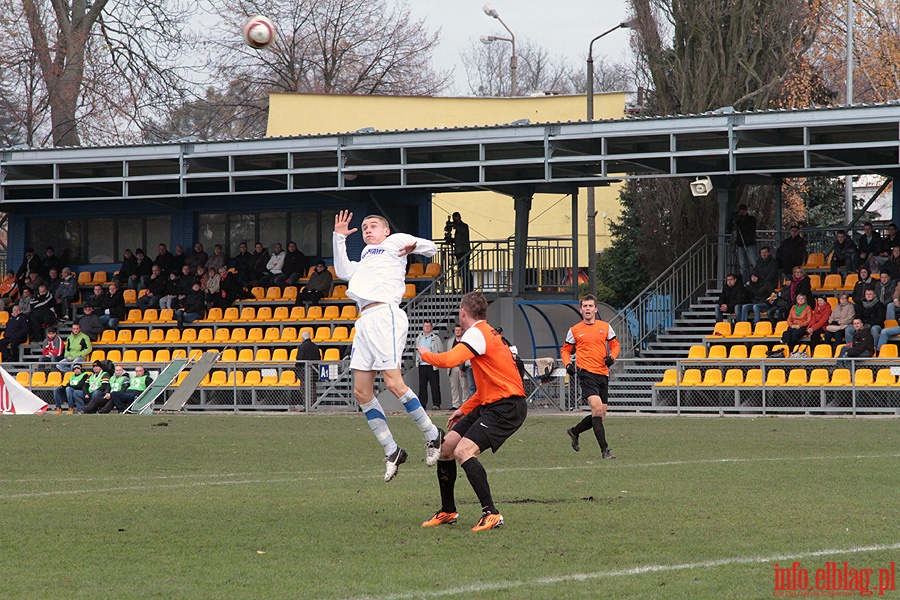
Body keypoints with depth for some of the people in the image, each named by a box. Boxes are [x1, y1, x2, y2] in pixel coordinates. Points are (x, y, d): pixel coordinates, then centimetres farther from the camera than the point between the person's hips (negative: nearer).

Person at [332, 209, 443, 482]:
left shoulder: (395, 240, 12)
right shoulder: (366, 254, 32)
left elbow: (431, 248, 9)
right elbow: (343, 272, 35)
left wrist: (414, 246, -13)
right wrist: (338, 238, 31)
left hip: (385, 315, -8)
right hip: (364, 321, 8)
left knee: (393, 383, -17)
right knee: (362, 392, 1)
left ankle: (432, 436, -2)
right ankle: (391, 451, 6)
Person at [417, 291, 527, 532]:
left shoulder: (477, 333, -12)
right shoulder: (486, 332, 20)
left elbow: (448, 360, -26)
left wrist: (424, 353, -5)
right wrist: (465, 409, 24)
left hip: (507, 407, -10)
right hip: (489, 404, 10)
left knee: (463, 451, -24)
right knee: (446, 447, 10)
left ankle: (491, 513, -22)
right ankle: (448, 511, 23)